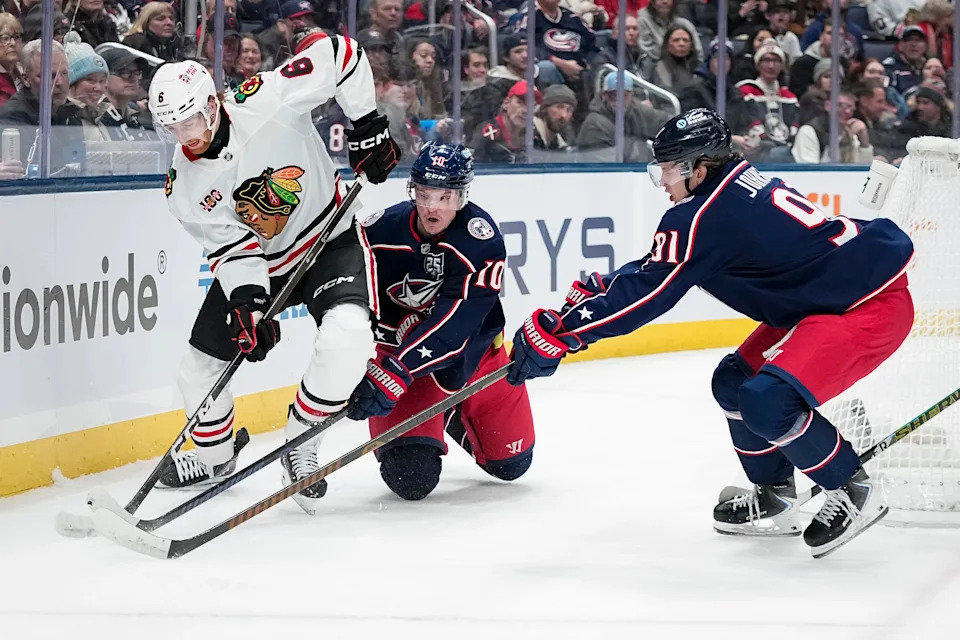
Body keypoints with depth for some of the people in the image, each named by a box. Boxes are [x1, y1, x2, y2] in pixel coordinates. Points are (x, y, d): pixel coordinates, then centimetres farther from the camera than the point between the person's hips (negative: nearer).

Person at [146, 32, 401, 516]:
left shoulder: (266, 102, -27)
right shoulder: (183, 185, -14)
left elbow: (334, 52, -19)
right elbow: (230, 247, -15)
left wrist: (367, 125, -16)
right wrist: (247, 307, -31)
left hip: (328, 239, -4)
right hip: (254, 263, 4)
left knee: (346, 337, -32)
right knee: (199, 368, 6)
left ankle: (299, 445, -10)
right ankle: (215, 456, 38)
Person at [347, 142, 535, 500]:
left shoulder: (480, 238, -26)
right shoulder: (382, 232, -18)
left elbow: (454, 325, -34)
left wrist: (396, 372, -42)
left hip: (471, 353, 1)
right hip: (399, 348, -1)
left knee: (511, 463, 11)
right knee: (411, 477, -18)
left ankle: (456, 417, 42)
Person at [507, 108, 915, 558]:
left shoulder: (707, 216, -20)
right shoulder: (738, 184, 9)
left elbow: (646, 294, -18)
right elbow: (654, 267, 21)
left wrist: (558, 332, -15)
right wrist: (595, 289, 12)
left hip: (872, 307, -11)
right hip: (827, 298, 11)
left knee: (768, 401, -23)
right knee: (735, 383, 14)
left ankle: (855, 494, -5)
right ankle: (773, 503, 24)